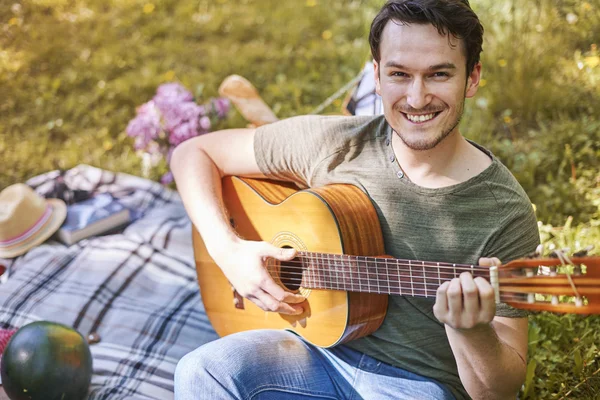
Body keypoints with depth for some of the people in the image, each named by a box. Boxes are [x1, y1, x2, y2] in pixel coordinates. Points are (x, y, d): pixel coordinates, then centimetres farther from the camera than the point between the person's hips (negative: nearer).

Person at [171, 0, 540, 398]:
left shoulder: (506, 214, -14)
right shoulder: (332, 145, -8)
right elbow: (194, 152, 2)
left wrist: (471, 331, -33)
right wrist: (228, 249, -13)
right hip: (325, 349, 2)